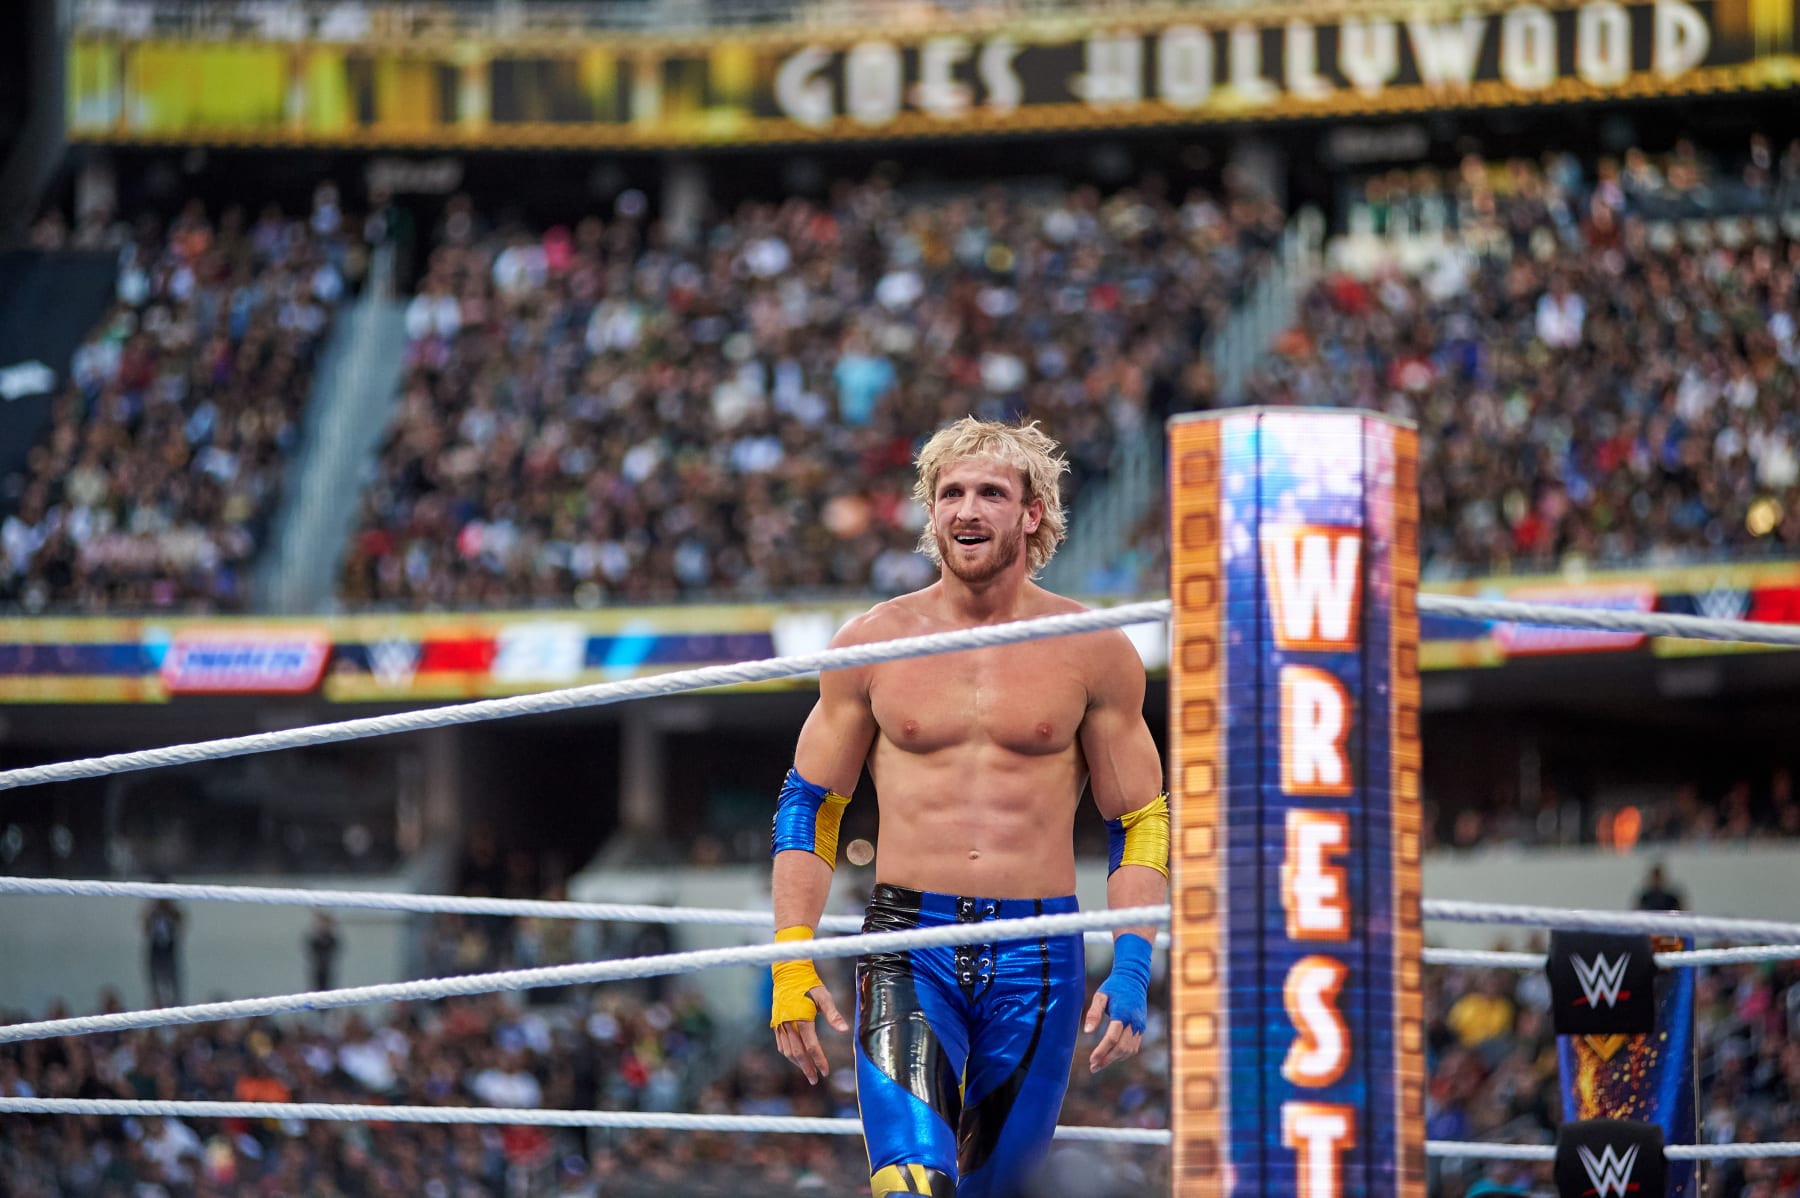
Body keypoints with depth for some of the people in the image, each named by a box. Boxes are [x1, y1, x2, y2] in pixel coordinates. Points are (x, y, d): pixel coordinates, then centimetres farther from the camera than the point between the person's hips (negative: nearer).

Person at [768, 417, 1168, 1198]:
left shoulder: (1093, 653, 4)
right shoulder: (874, 644, 5)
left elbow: (1141, 823, 9)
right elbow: (807, 806, 12)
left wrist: (1132, 971, -4)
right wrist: (791, 959, 2)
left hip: (1038, 957, 1)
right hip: (907, 949, -1)